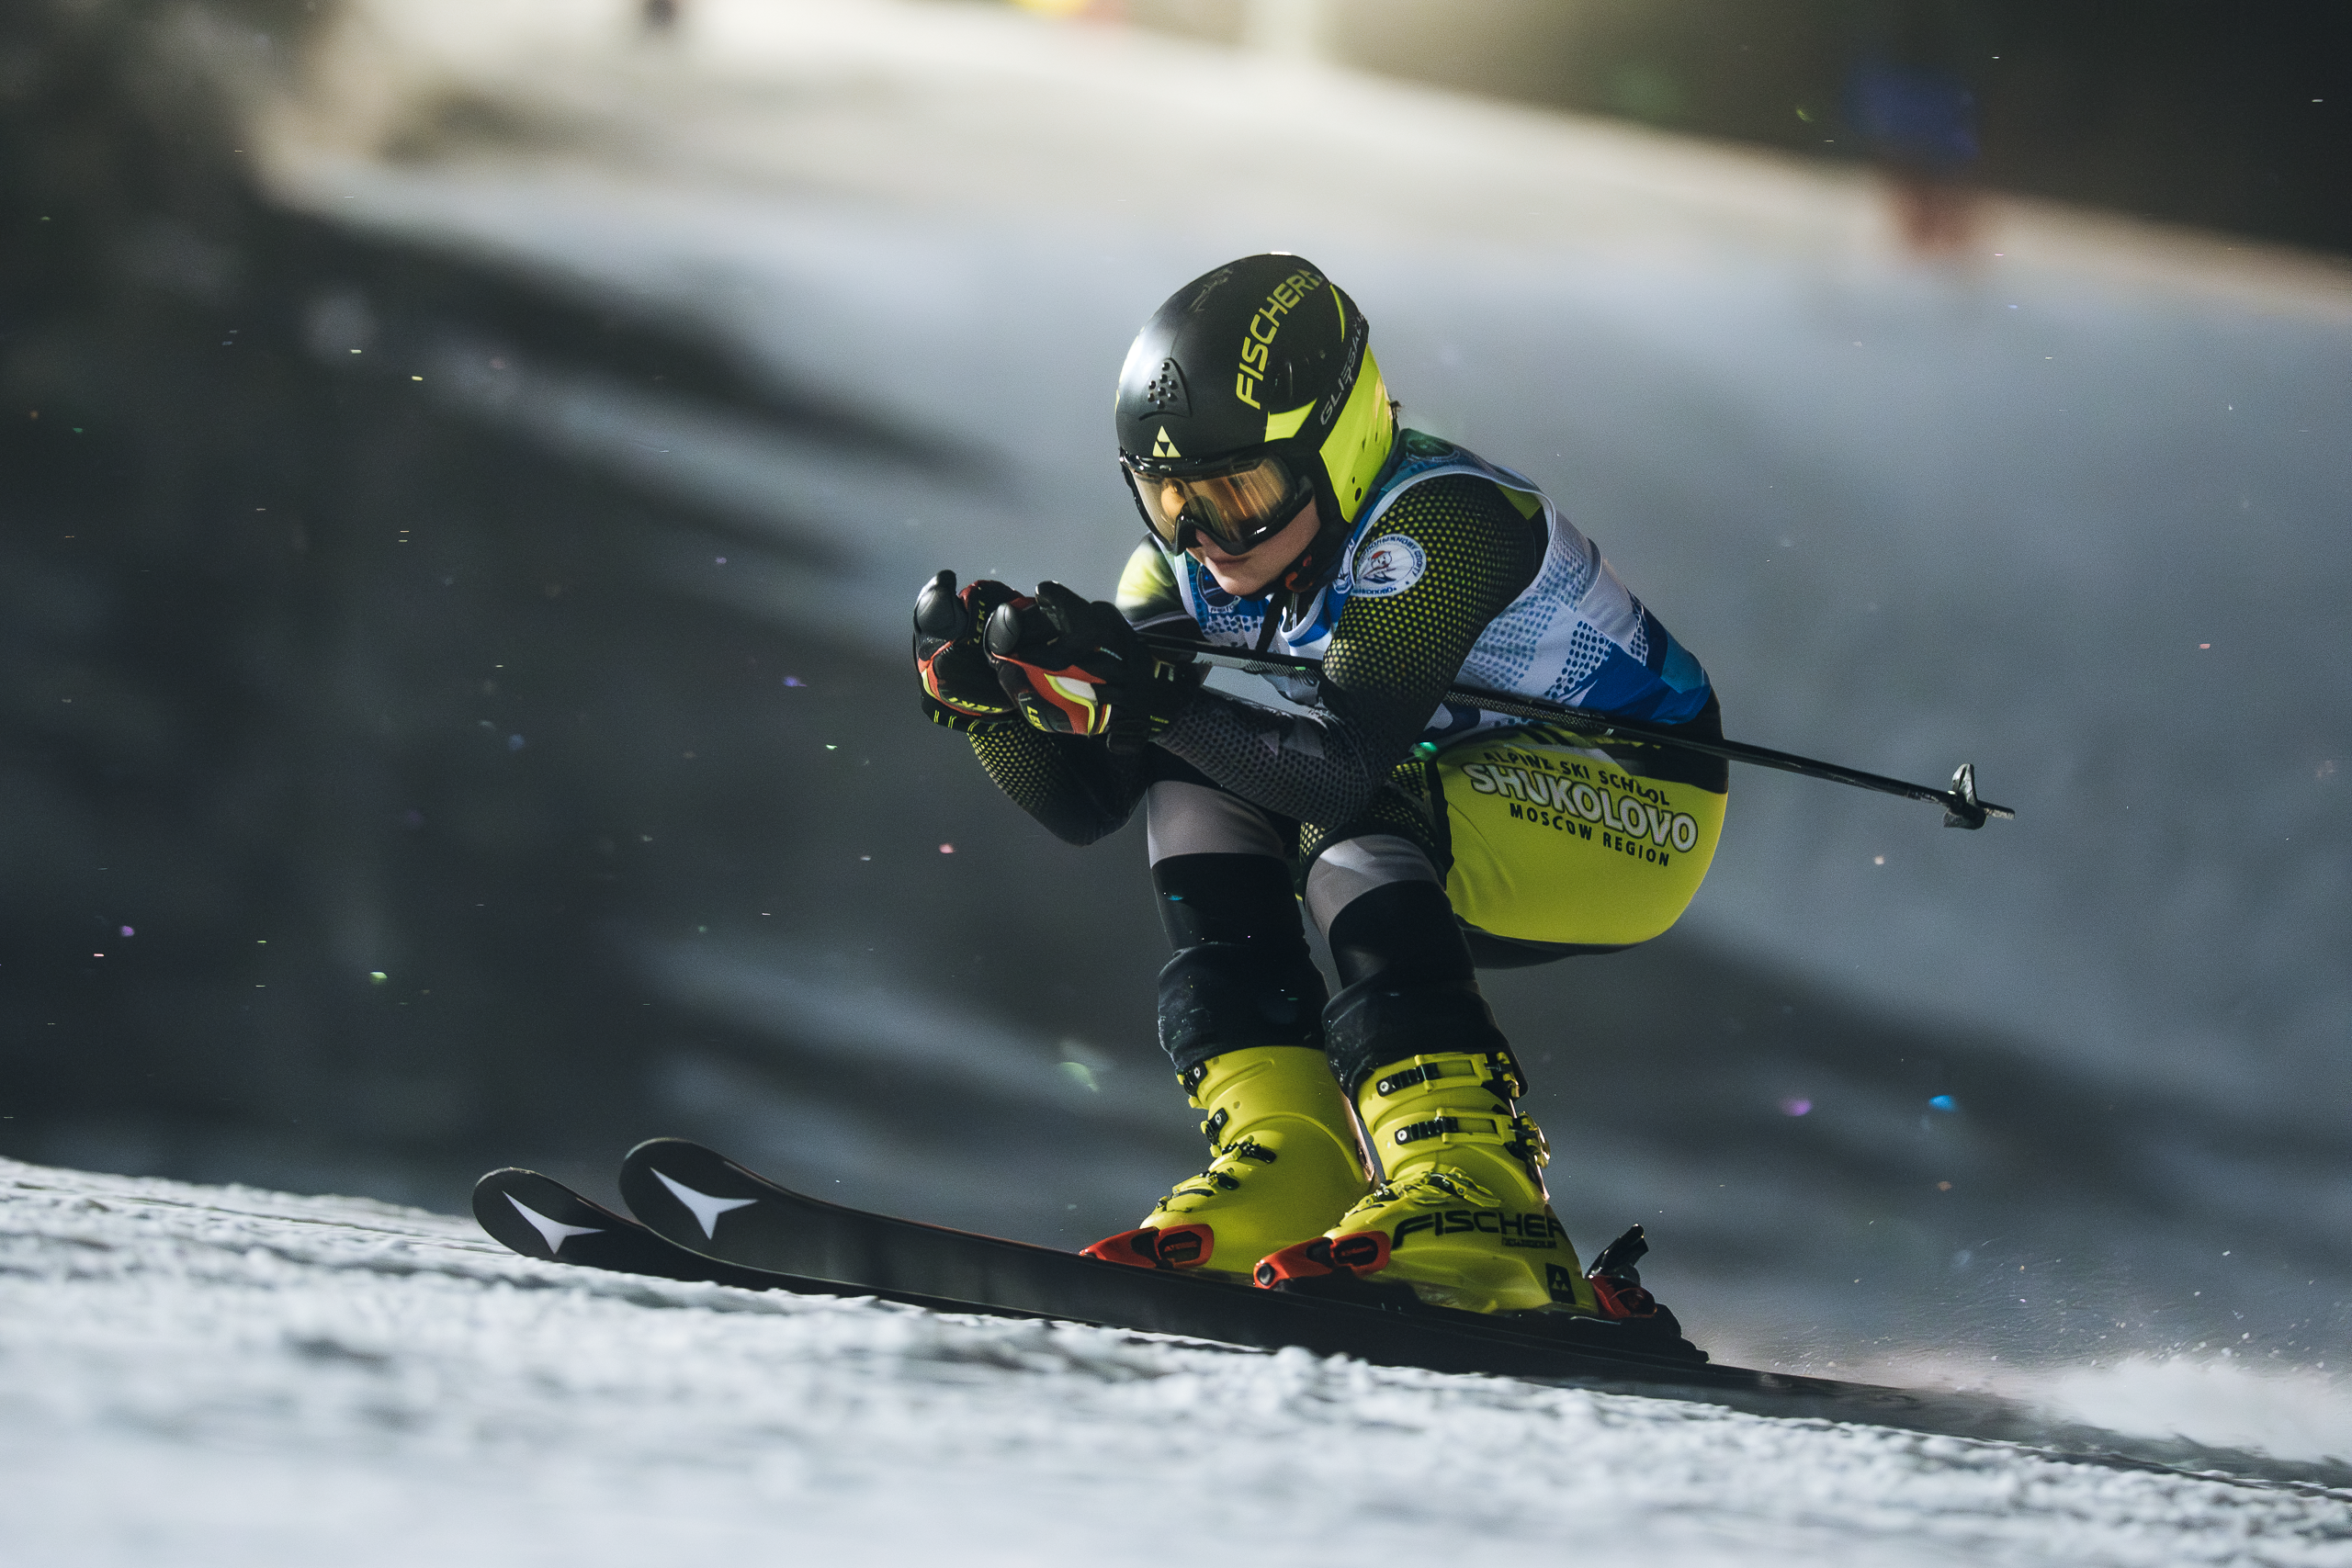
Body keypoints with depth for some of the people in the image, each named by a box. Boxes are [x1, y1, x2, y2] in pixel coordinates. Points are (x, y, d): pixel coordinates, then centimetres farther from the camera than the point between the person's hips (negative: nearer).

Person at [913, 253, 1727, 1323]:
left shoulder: (1440, 523, -29)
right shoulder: (1191, 566, -6)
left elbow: (1344, 764, -39)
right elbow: (1083, 803, -6)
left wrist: (1144, 697, -46)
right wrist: (991, 696, -24)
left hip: (1635, 814, -8)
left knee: (1346, 824, -32)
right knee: (1191, 786, -10)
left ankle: (1472, 1206, -39)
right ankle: (1284, 1168, -19)